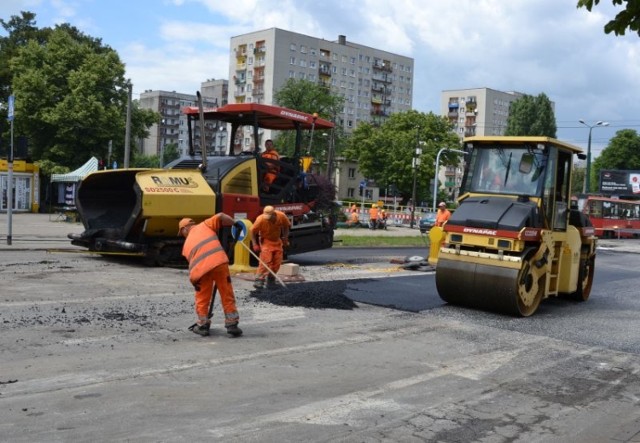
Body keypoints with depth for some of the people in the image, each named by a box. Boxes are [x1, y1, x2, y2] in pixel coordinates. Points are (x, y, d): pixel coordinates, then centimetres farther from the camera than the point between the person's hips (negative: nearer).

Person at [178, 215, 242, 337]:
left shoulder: (186, 245, 31)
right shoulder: (204, 225, 26)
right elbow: (220, 216, 11)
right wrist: (235, 224, 23)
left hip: (200, 269, 2)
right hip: (218, 262, -1)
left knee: (202, 299, 21)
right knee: (227, 295, 10)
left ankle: (202, 326, 29)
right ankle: (232, 325, 13)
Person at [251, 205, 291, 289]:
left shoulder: (281, 216, -20)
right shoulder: (260, 219, -28)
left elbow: (286, 226, 1)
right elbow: (253, 231, -15)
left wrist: (285, 238, -3)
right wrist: (255, 244, -18)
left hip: (277, 241, 4)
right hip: (266, 241, -4)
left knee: (277, 262, 4)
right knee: (265, 261, -17)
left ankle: (271, 278, 22)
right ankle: (259, 280, -16)